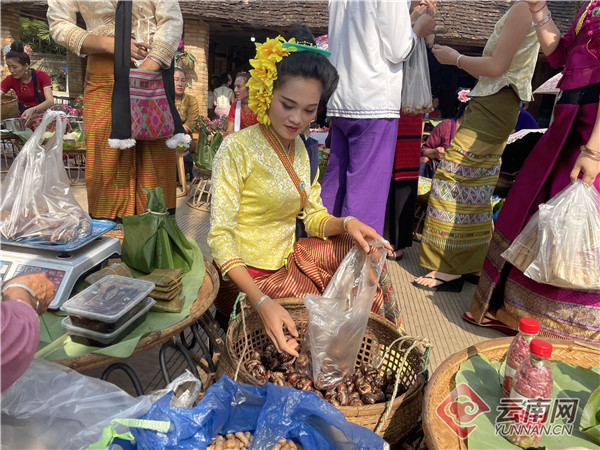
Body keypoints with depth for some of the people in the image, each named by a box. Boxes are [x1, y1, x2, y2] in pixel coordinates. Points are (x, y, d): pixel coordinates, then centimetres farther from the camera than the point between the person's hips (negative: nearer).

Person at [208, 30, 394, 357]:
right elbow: (220, 235, -21)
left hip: (287, 261, 7)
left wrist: (346, 223, -17)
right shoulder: (237, 148, -16)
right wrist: (261, 301, -33)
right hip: (249, 275, -6)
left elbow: (315, 217, 7)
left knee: (360, 250, -6)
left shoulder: (303, 151, 6)